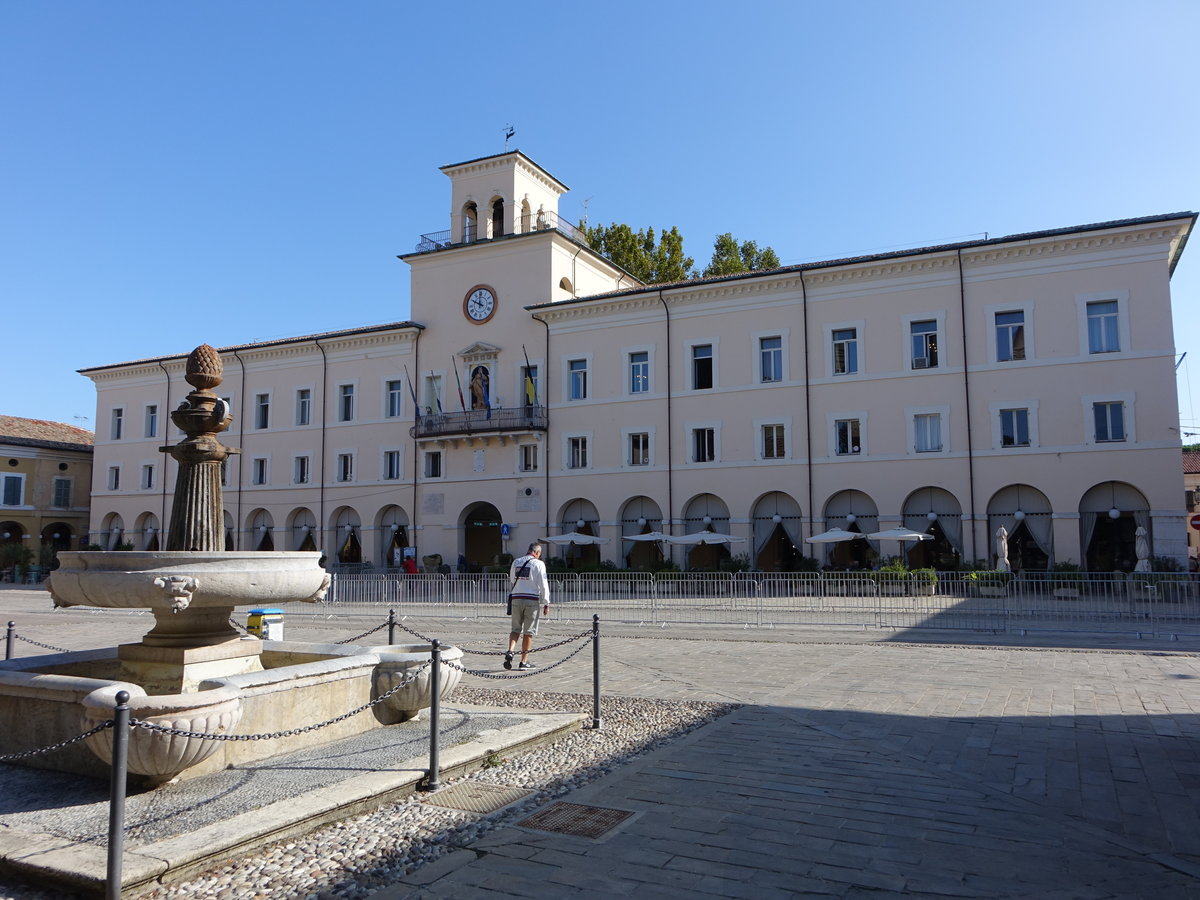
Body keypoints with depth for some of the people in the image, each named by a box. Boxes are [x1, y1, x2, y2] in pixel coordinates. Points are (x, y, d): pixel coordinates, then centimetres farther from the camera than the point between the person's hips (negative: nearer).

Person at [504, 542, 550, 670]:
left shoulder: (516, 562, 10)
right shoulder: (538, 564, -4)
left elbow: (511, 582, 16)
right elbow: (543, 585, -6)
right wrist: (546, 603, -2)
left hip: (516, 598, 4)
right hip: (532, 600, -4)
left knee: (516, 629, 14)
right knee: (529, 631, 5)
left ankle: (510, 651, -9)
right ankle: (524, 662, 9)